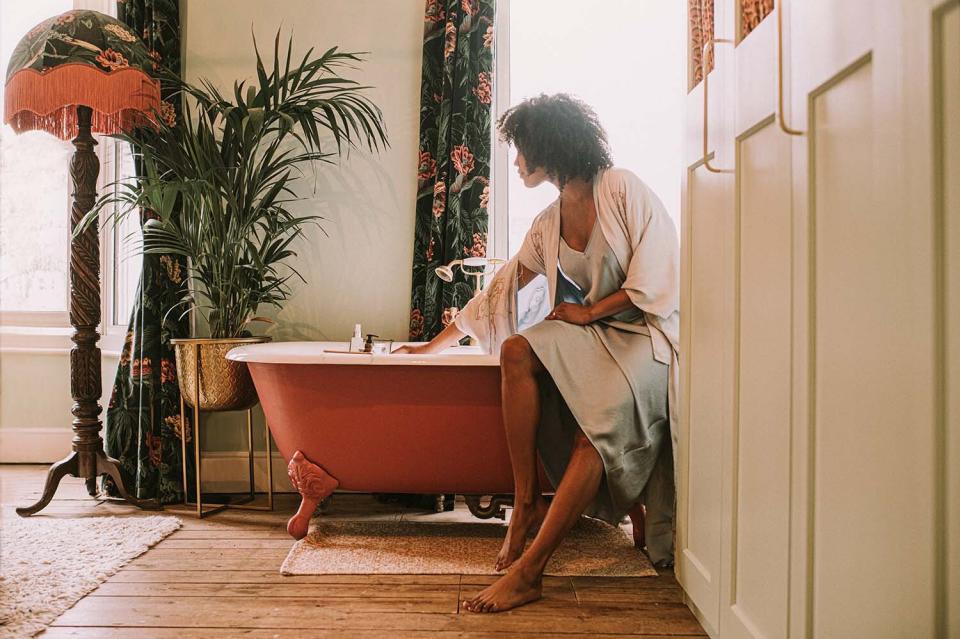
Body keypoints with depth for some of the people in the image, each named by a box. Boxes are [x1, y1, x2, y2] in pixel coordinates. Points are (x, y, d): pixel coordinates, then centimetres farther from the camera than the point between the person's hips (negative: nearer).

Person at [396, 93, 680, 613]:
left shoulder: (623, 189, -5)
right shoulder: (547, 225, 14)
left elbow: (656, 282, -11)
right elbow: (497, 292, 18)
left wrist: (588, 312, -7)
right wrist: (433, 345, 21)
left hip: (647, 334, -6)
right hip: (591, 337, 6)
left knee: (598, 427, -31)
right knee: (516, 350, -24)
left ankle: (528, 570, -31)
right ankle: (526, 502, -21)